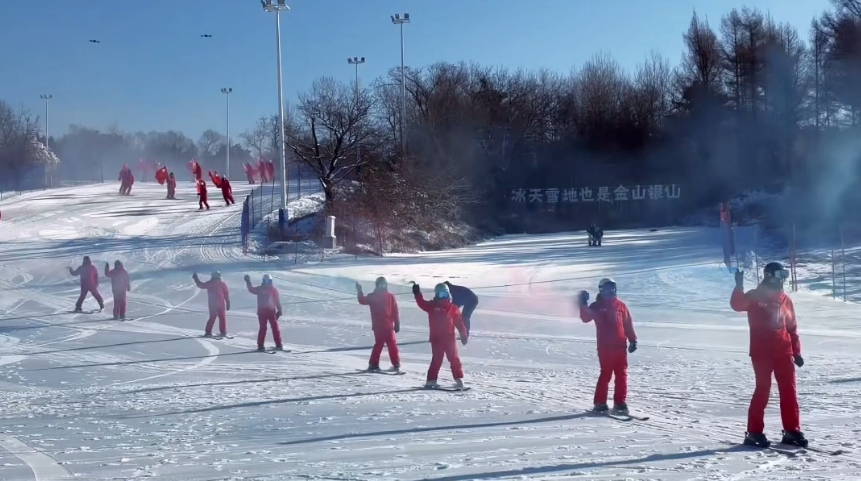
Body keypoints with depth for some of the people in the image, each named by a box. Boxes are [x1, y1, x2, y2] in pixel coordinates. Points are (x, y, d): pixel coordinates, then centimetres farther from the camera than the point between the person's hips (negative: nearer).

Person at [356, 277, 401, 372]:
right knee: (392, 345, 10)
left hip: (378, 326, 0)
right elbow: (395, 312, -3)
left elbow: (362, 301, 11)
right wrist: (397, 324, 4)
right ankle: (396, 364, 10)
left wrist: (359, 291, 26)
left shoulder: (372, 296, -5)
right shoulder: (390, 296, -4)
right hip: (389, 326, 0)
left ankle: (373, 364, 5)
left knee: (378, 345, 10)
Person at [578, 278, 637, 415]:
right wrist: (583, 305, -24)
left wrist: (633, 340, 6)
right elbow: (585, 318, -10)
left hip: (620, 346, 3)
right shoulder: (597, 306, 4)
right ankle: (600, 403, 2)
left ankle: (620, 403, 8)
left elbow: (628, 324, 11)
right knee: (606, 374, -4)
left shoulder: (620, 306, 10)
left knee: (621, 375, 2)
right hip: (605, 346, -3)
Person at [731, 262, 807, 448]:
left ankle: (792, 431, 12)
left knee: (789, 391, 4)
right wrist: (739, 286, -32)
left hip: (783, 352, 5)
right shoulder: (755, 296, -1)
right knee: (762, 390, -4)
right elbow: (737, 305, -20)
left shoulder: (785, 300, 12)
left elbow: (792, 328, 15)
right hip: (761, 352, -5)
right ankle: (754, 432, 4)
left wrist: (796, 352, 12)